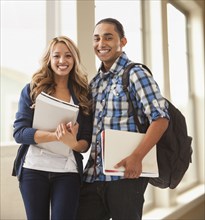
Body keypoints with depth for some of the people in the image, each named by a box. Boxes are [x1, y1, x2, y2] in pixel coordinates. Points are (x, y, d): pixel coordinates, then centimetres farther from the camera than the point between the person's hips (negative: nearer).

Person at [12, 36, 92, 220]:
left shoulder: (83, 94, 6)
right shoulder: (31, 90, 3)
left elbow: (86, 141, 4)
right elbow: (19, 132, -7)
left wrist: (73, 143, -20)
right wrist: (56, 135, -21)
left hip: (68, 171, 1)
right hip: (33, 169, 0)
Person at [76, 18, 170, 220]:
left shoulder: (135, 74, -5)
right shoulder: (95, 82, 15)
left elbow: (160, 118, -13)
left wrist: (136, 157, -21)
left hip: (125, 174, -6)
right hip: (93, 174, 6)